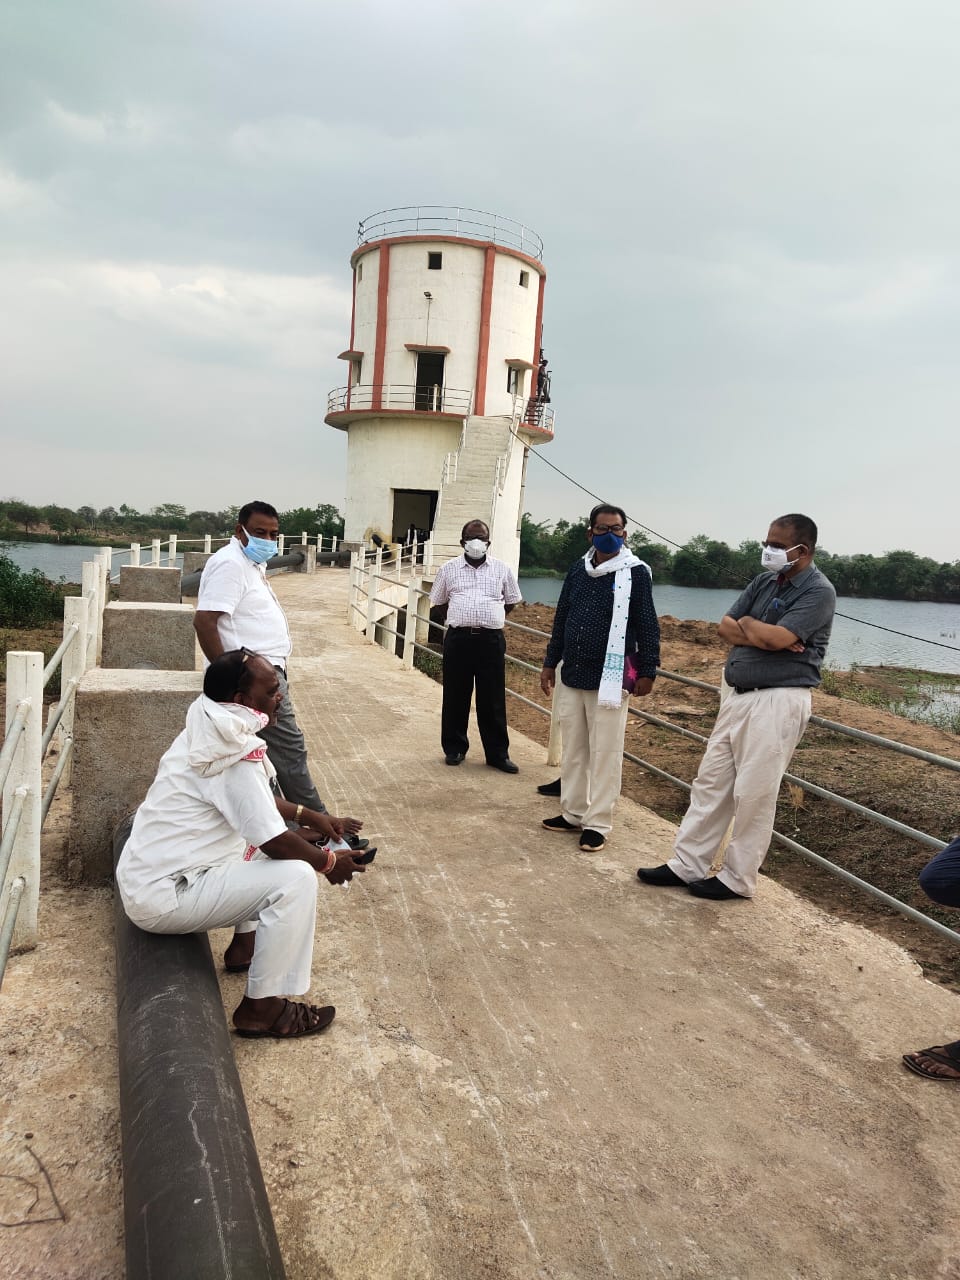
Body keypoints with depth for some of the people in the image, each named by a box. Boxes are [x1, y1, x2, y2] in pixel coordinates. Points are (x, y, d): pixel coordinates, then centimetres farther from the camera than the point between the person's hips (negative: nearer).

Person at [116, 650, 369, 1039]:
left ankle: (247, 944, 28)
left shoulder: (212, 732, 4)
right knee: (296, 878, -20)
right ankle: (261, 1007, -8)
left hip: (145, 873, 10)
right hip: (162, 896, -10)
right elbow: (276, 842, -25)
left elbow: (257, 798, 20)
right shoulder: (234, 756, -25)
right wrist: (329, 862, -9)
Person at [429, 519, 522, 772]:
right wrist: (460, 620, 10)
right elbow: (440, 602, 17)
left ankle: (498, 753, 12)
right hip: (458, 639, 1)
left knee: (492, 699, 3)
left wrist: (489, 619, 10)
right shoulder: (448, 569, 6)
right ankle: (454, 748, 22)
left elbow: (511, 602, 16)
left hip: (491, 640, 0)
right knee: (455, 696, 8)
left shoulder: (502, 570, 6)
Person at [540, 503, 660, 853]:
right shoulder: (577, 571, 10)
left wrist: (647, 671, -8)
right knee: (572, 750, 13)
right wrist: (550, 663, 15)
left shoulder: (635, 573, -5)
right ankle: (572, 812, 25)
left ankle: (597, 824, 9)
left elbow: (647, 627, -5)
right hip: (572, 676, 6)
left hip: (610, 679, -5)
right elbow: (561, 620, 16)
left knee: (604, 755, 1)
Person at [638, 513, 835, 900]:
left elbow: (778, 638, -20)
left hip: (778, 701, -8)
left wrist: (746, 624, -2)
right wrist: (761, 636, -10)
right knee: (710, 781, 9)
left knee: (753, 793, -2)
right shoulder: (764, 582, 14)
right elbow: (726, 628, 8)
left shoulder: (819, 591, -9)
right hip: (739, 696, 8)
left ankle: (738, 879, 11)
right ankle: (686, 865, 18)